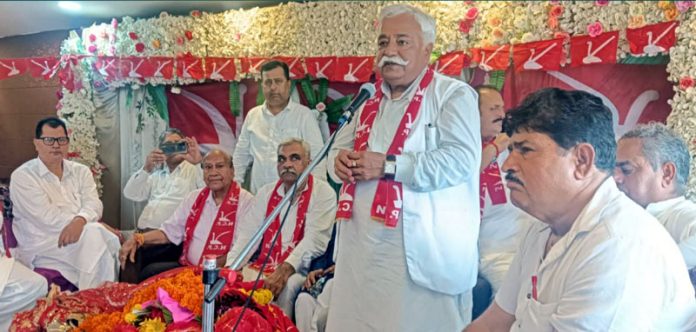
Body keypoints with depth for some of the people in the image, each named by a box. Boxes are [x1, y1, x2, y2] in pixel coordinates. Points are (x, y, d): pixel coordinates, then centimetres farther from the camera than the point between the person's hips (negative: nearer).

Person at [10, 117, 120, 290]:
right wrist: (100, 227, -18)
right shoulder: (22, 176, -2)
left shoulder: (81, 171, 13)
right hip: (41, 245, -4)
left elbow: (93, 204, -3)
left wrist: (79, 221, -28)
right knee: (93, 233, -29)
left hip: (82, 233, 5)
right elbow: (47, 217, -14)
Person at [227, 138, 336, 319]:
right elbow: (248, 235, 9)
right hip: (264, 266, 4)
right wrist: (230, 266, -8)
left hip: (298, 270, -4)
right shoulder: (266, 192, 15)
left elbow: (314, 241, -14)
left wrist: (285, 270, -25)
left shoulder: (323, 193, -2)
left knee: (288, 286, -34)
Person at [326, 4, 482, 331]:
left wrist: (389, 165, -21)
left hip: (419, 251, -6)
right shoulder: (371, 101, 17)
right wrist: (339, 160, -2)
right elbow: (340, 146, 23)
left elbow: (460, 160, -19)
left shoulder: (453, 94, -5)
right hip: (359, 247, 7)